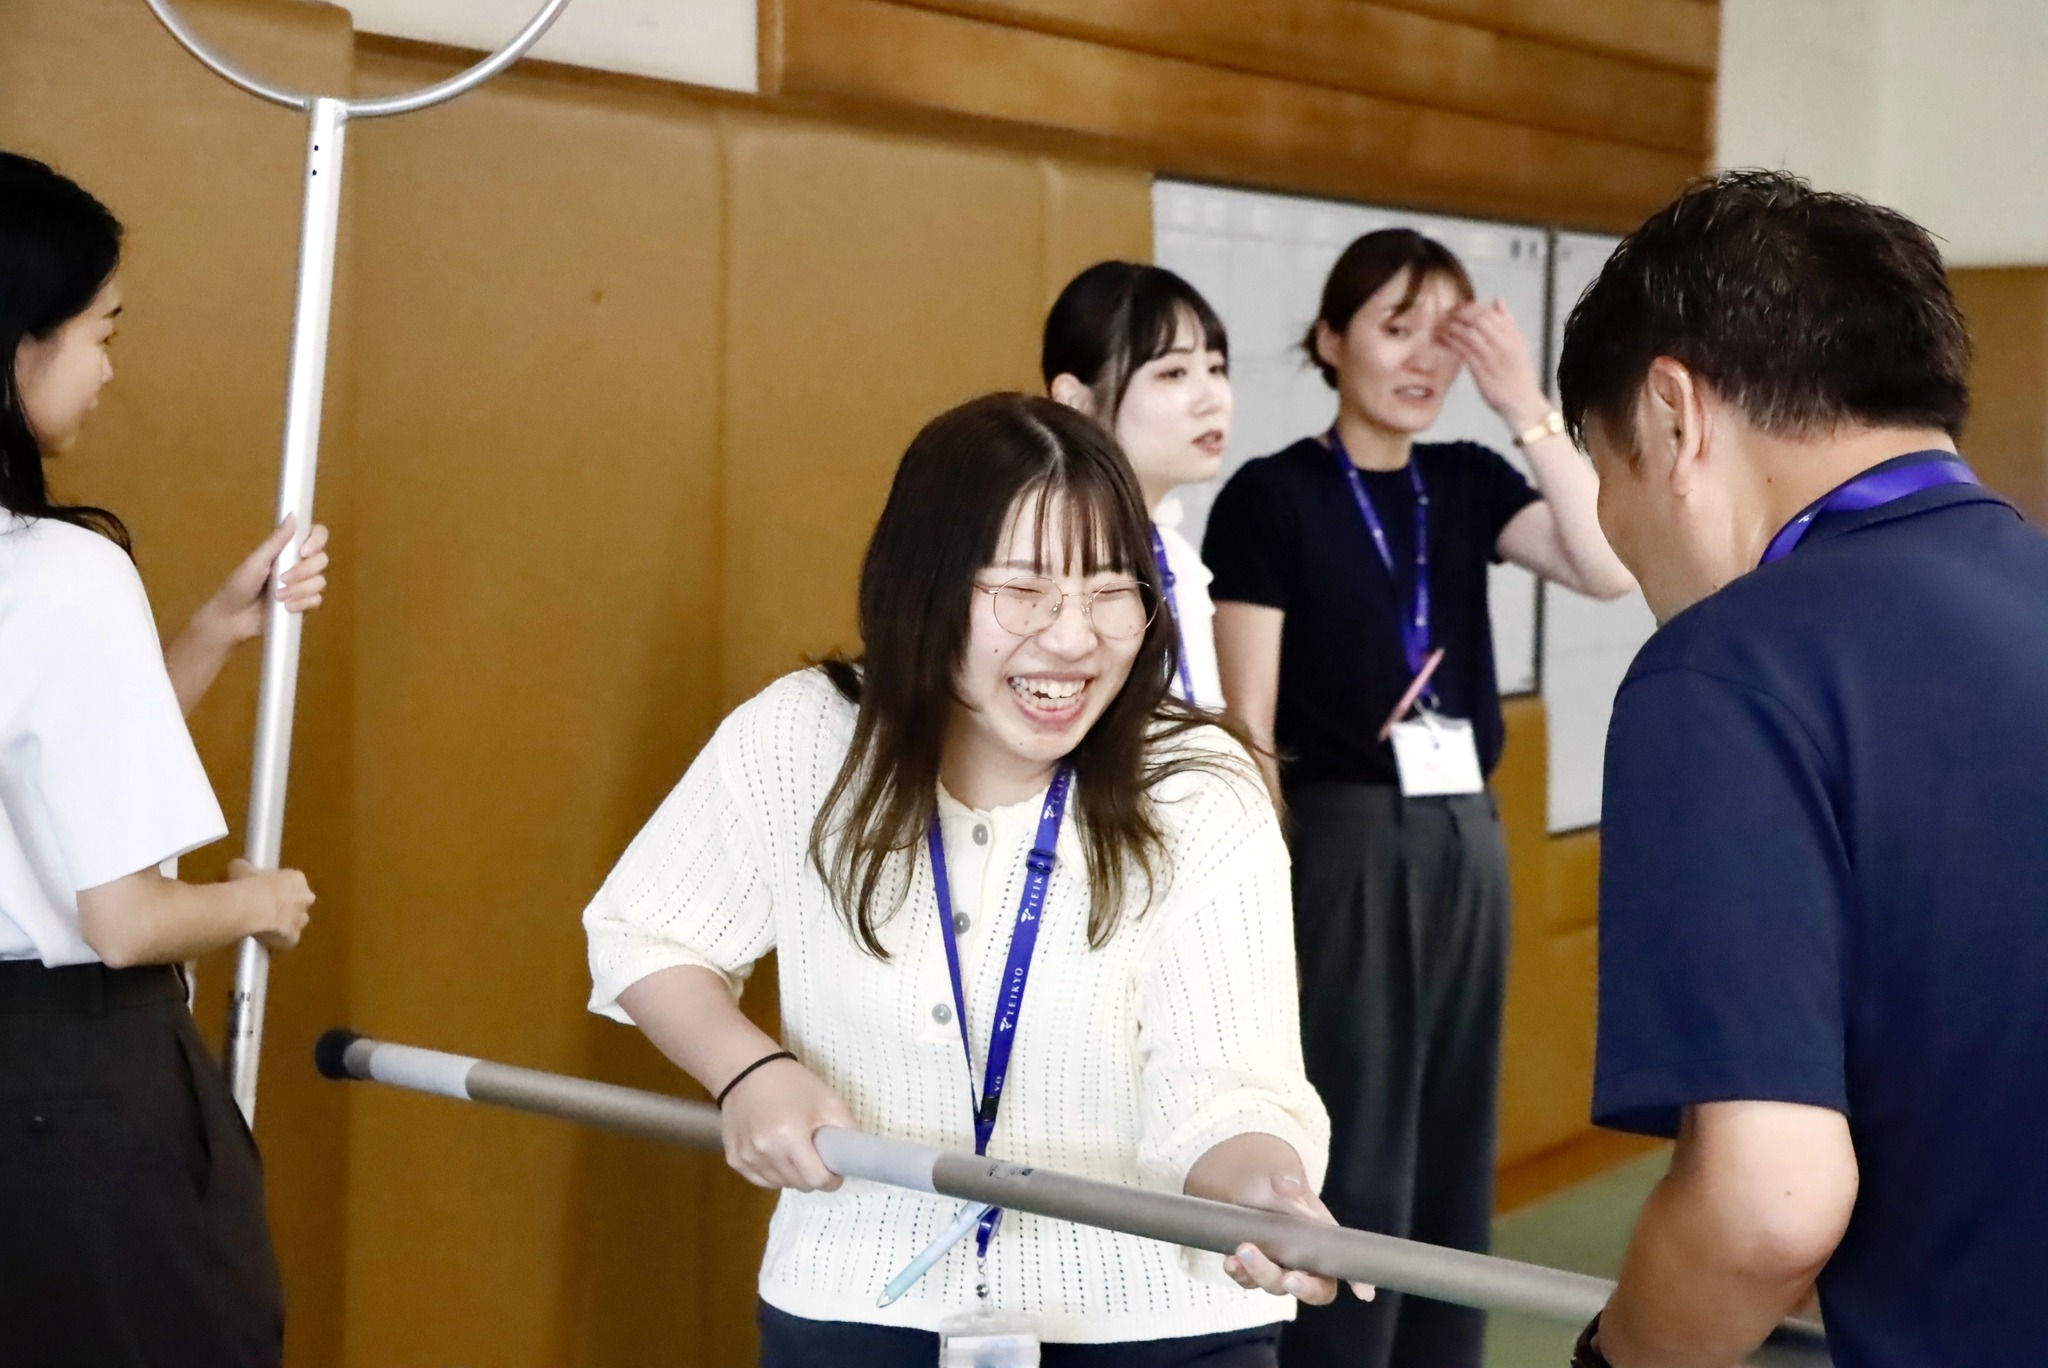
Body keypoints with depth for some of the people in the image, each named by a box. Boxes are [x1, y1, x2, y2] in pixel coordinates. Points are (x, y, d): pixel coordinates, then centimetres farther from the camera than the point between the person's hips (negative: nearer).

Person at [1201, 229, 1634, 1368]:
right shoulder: (1272, 497, -7)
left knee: (1455, 1164, 12)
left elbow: (1610, 568, -7)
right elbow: (1248, 728, -9)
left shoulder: (1468, 484, 9)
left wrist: (1528, 405, -10)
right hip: (1342, 843, -6)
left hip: (1467, 843, 6)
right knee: (1354, 1177, -2)